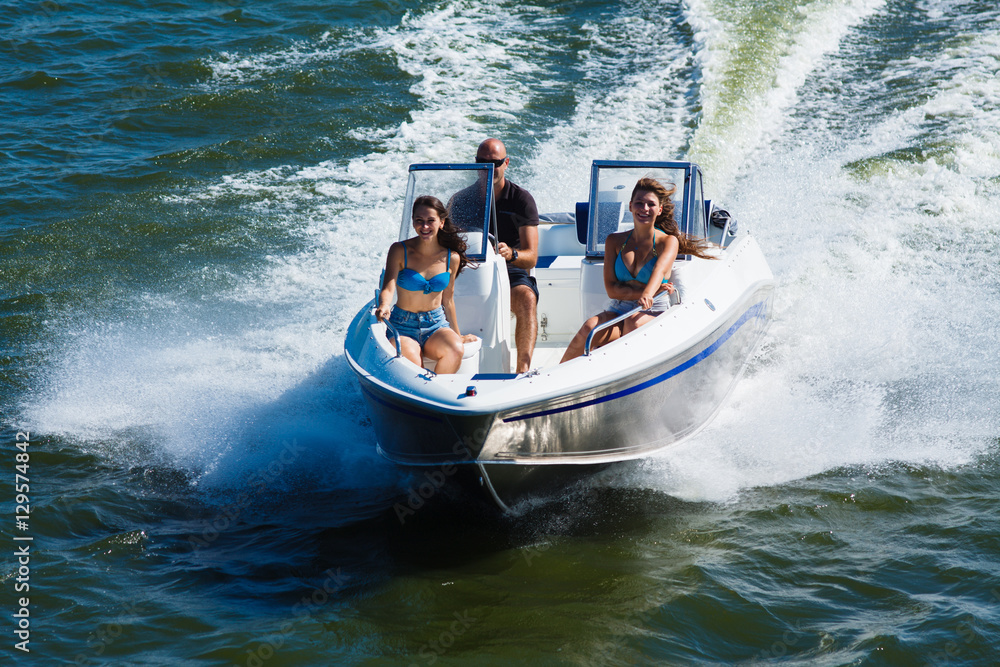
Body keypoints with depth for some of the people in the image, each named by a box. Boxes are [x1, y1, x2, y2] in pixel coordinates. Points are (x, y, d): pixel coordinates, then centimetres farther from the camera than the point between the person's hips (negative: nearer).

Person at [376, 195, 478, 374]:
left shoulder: (452, 258, 1)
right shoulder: (400, 251, -7)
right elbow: (388, 288, -18)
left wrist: (457, 336, 19)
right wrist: (384, 306, -41)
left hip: (436, 324, 3)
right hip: (404, 326, -2)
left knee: (456, 351, -32)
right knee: (412, 367, -34)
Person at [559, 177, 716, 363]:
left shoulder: (668, 241, 0)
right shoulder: (615, 241, 9)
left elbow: (660, 269, -23)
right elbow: (611, 289, 0)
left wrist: (648, 294, -45)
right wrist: (645, 292, -17)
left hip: (654, 315, -2)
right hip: (618, 311, 3)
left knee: (634, 322, -38)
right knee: (590, 328, -29)